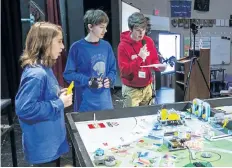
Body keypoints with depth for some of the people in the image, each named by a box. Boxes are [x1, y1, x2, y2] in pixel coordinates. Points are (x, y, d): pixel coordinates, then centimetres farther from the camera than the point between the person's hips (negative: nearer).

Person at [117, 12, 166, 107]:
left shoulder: (149, 41, -1)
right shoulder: (123, 46, -15)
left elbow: (154, 60, 10)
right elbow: (124, 70, -18)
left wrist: (158, 66, -13)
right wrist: (139, 58, -28)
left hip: (147, 87, 5)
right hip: (131, 89, -4)